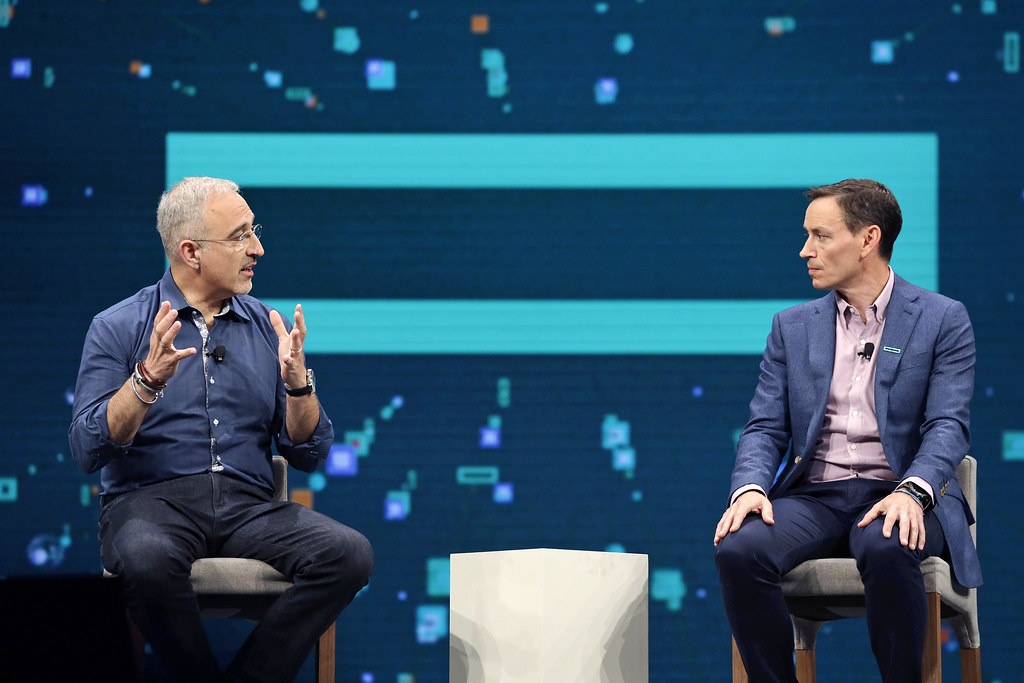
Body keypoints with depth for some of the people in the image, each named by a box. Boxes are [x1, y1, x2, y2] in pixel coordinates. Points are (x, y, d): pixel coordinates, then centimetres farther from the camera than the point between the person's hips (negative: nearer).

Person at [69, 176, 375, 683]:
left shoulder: (267, 328, 15)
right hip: (149, 499, -4)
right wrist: (148, 379, -20)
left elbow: (308, 455, 12)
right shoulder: (118, 327, 4)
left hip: (247, 507, 4)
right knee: (148, 561, -40)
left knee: (349, 553, -25)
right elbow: (87, 450, -7)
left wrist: (297, 381, -6)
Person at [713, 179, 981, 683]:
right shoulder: (792, 327, 16)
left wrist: (912, 492, -24)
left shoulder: (942, 319, 5)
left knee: (886, 549, -39)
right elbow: (765, 427, 11)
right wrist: (749, 487, -12)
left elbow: (948, 424, -4)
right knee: (737, 549, -28)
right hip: (814, 497, 3)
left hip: (898, 495, -3)